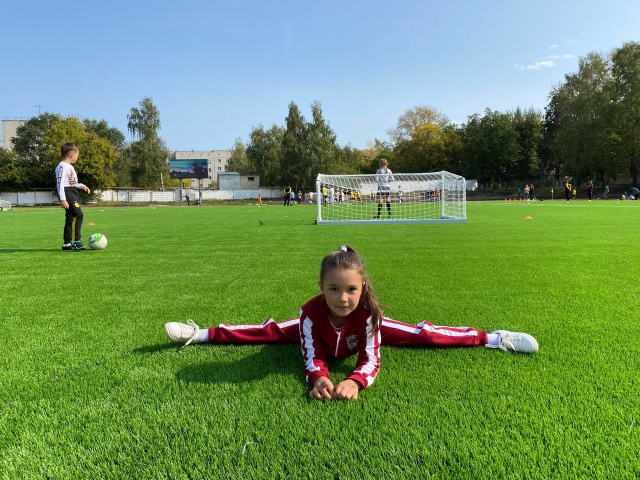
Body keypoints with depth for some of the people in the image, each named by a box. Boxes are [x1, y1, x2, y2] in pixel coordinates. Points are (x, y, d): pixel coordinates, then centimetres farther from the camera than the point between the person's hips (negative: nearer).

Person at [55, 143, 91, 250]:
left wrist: (82, 186, 23)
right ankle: (77, 240, -21)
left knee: (70, 218, 10)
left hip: (73, 193, 11)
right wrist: (62, 199, -24)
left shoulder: (70, 166, 21)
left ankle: (67, 243, 14)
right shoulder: (62, 166, -10)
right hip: (67, 193, -11)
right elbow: (60, 183, -18)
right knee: (78, 214, -20)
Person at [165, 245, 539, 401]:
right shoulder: (312, 312, -39)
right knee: (271, 331, 1)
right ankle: (202, 334, 16)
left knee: (419, 335, -9)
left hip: (362, 330, 0)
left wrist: (355, 381, -58)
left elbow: (371, 358, -39)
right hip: (320, 331, 1)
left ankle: (493, 339, 2)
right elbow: (312, 355, -34)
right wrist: (319, 378, -55)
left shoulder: (368, 312, -41)